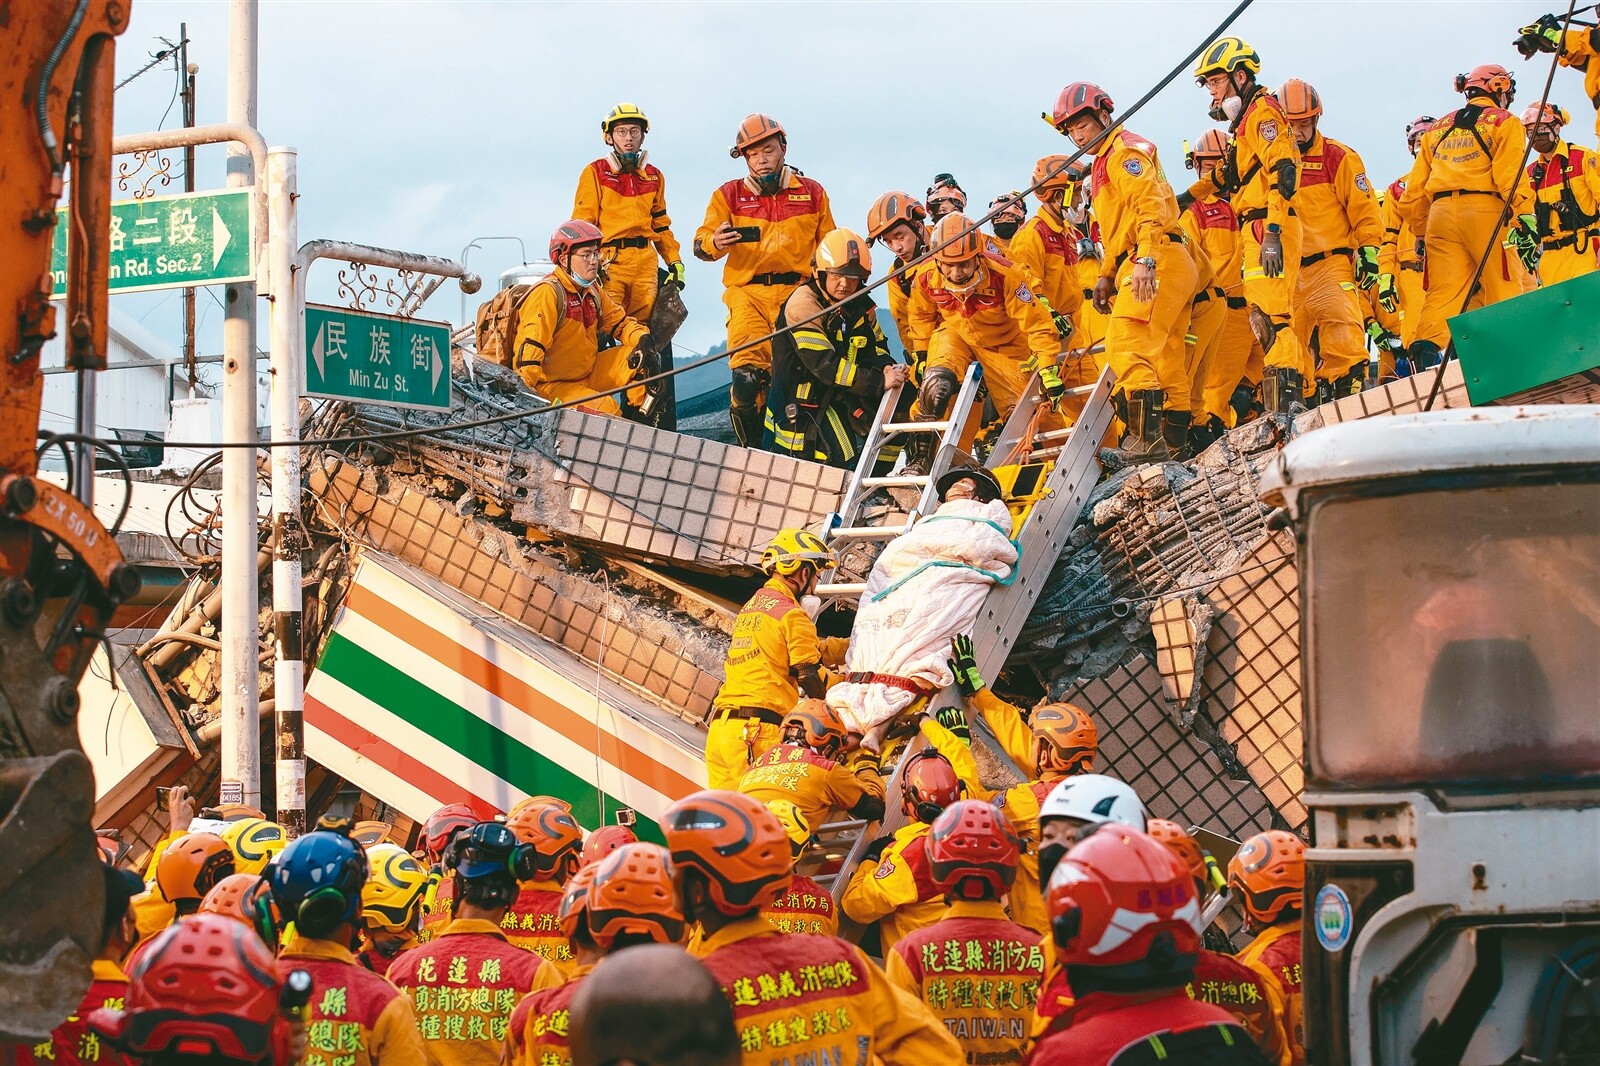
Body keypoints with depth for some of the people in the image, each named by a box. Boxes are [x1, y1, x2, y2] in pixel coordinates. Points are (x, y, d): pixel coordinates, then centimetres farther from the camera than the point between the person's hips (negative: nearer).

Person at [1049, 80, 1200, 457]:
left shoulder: (1126, 151, -5)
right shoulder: (1105, 162, 28)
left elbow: (1151, 207, -20)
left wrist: (1146, 261, -30)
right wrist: (1107, 275, 24)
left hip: (1158, 264, -11)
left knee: (1127, 345, -20)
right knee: (1165, 359, 13)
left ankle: (1146, 434, -29)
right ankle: (1174, 439, 16)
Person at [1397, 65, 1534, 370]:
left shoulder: (1438, 129, 23)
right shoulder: (1503, 122, 7)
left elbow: (1415, 189, 20)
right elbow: (1510, 172, -9)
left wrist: (1422, 231, 25)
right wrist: (1524, 216, -14)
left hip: (1441, 213, 4)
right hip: (1484, 208, -4)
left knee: (1442, 292, 0)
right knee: (1502, 289, -2)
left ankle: (1426, 348, -18)